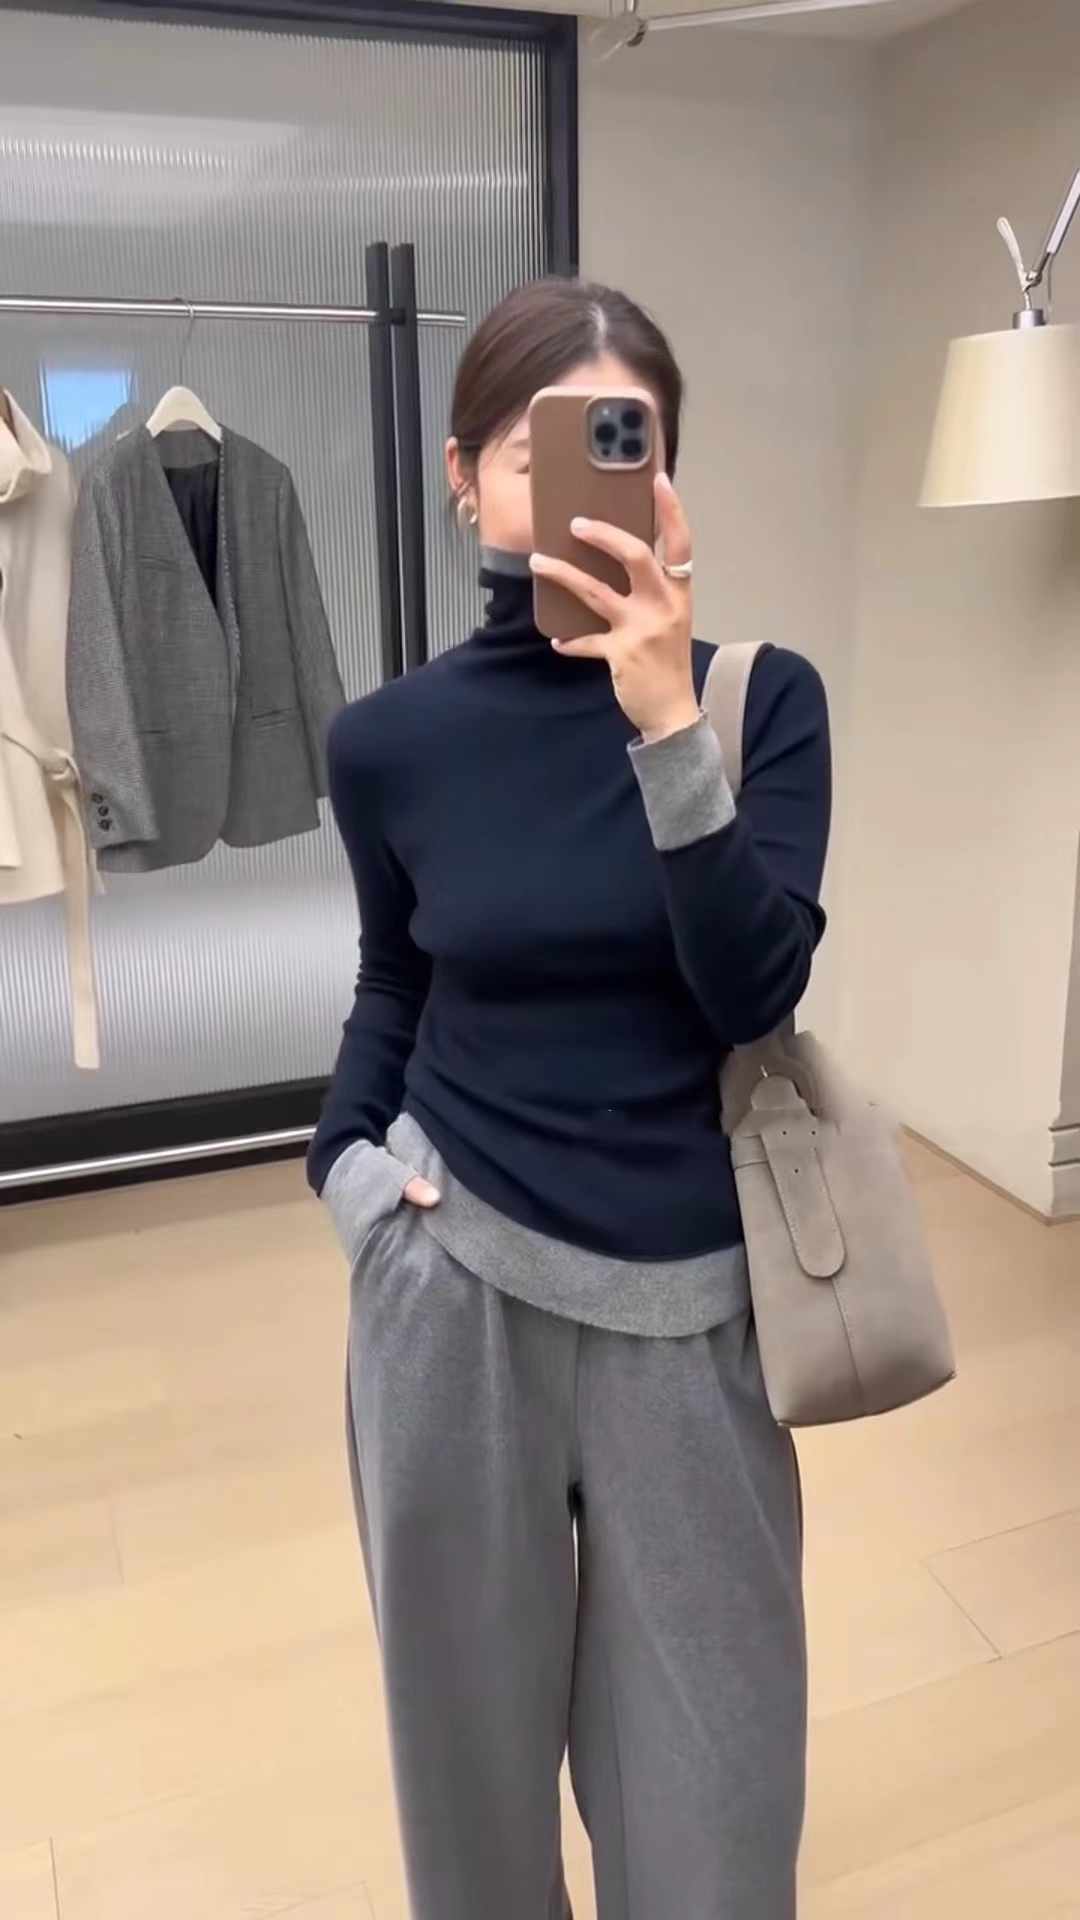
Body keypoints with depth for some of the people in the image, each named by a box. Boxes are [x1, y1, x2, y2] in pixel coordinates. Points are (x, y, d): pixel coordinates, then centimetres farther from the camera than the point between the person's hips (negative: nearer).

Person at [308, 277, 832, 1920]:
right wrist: (349, 1154, -3)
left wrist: (669, 726, -25)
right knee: (471, 1698, 21)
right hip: (453, 1279, 1)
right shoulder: (391, 739, -4)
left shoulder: (763, 699, -6)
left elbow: (755, 993, -16)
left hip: (686, 1298, 0)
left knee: (707, 1734, 17)